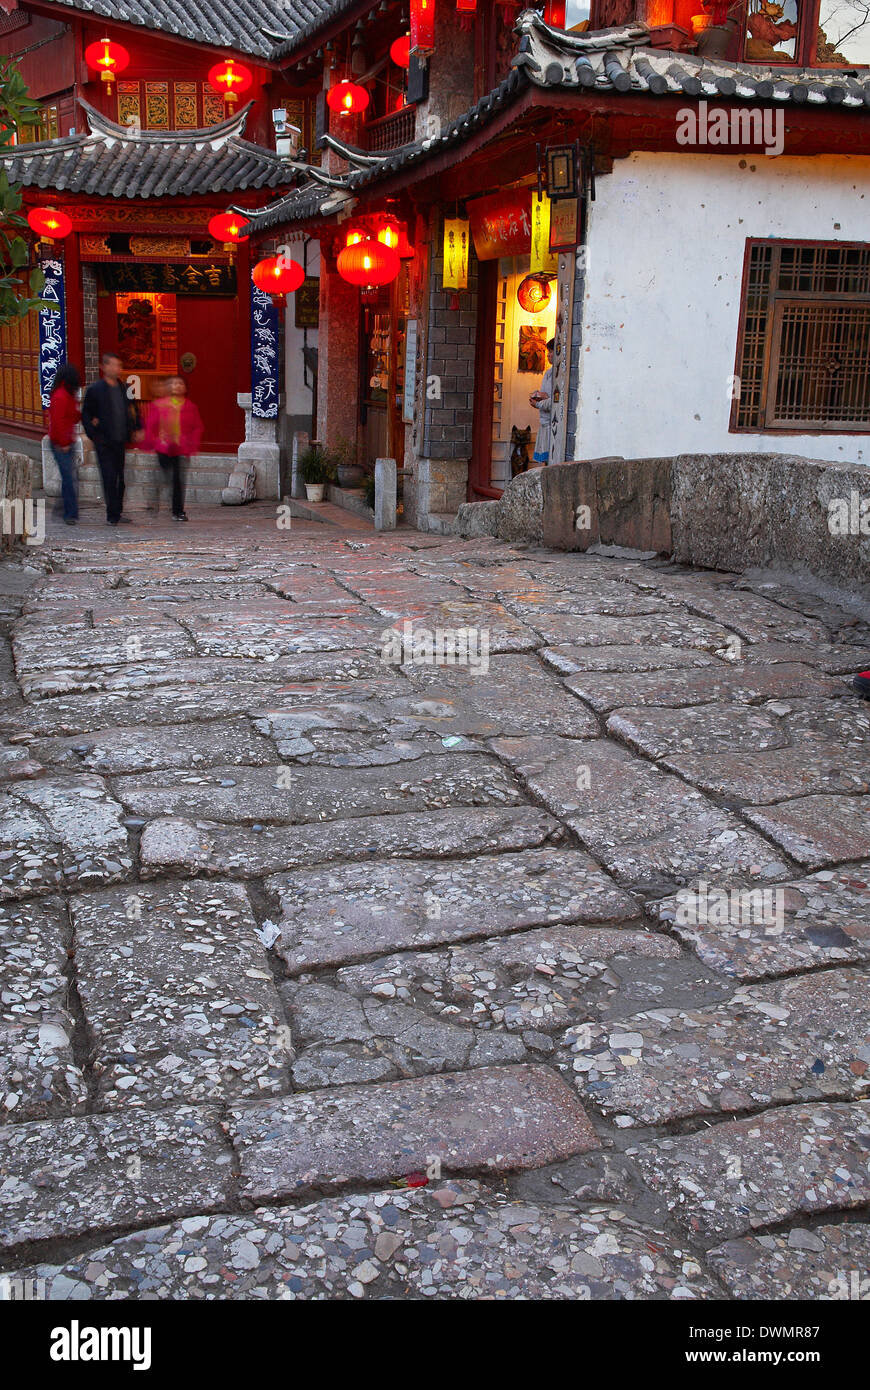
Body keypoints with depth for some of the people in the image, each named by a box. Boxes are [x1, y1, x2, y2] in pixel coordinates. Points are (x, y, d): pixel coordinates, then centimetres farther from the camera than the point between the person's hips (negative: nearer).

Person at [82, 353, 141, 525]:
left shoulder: (124, 388, 9)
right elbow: (85, 415, -2)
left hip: (120, 441, 5)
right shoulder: (95, 390, -5)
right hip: (104, 442, -5)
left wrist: (136, 429, 7)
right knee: (109, 478, -7)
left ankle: (117, 513, 19)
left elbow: (132, 410, 20)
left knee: (120, 478, 9)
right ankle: (112, 515, 0)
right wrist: (94, 435, -11)